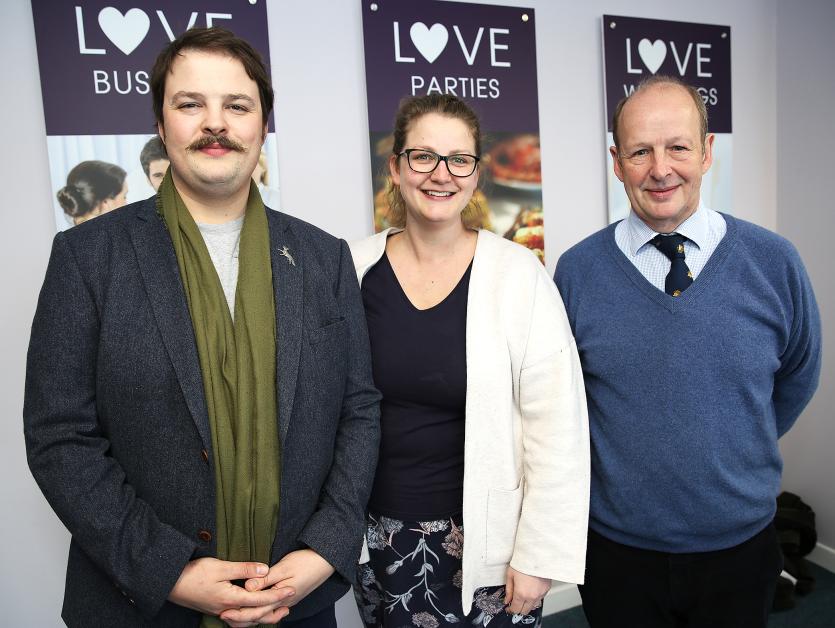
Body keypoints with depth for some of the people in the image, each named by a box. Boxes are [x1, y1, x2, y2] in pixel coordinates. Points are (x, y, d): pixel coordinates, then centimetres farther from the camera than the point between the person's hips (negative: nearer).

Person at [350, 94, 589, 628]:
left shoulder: (518, 274, -12)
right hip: (379, 538, 3)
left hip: (487, 542, -2)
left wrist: (540, 555, -9)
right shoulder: (356, 269, -5)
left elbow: (556, 428, -10)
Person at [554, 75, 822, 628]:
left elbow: (798, 378, 8)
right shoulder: (577, 270, -10)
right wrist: (614, 463, 4)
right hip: (617, 548, -1)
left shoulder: (775, 262, -8)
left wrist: (741, 453, 12)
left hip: (742, 546, 1)